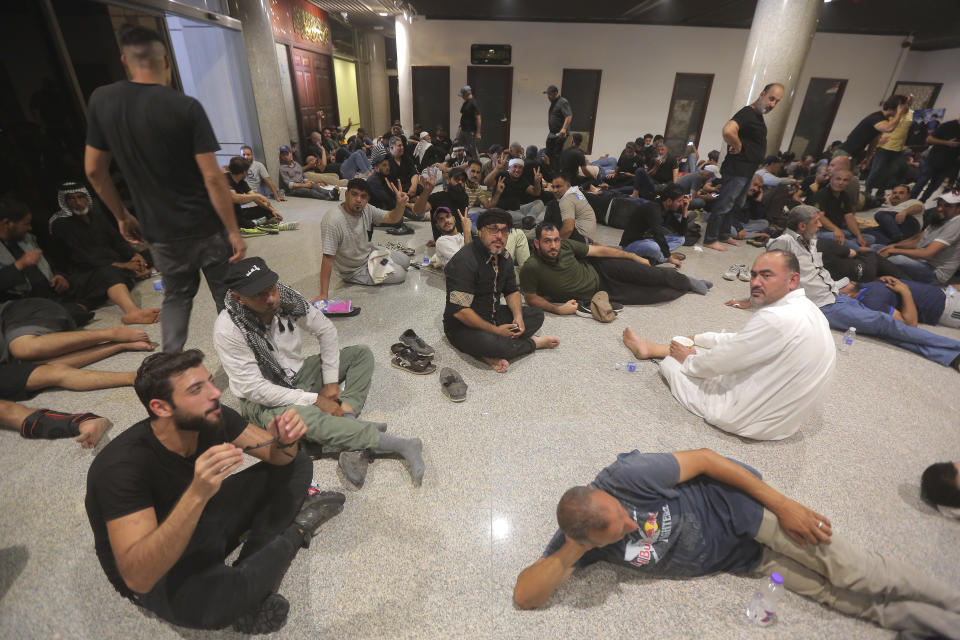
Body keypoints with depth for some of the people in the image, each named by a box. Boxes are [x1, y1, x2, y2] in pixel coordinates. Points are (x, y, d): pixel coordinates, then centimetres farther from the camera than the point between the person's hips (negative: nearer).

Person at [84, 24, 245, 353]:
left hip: (161, 233, 4)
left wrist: (122, 216, 19)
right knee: (227, 296, 11)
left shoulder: (101, 101, 2)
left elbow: (94, 170, 6)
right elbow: (212, 177, -18)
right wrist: (234, 231, -13)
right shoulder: (186, 107, -12)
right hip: (206, 227, -4)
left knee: (176, 296, 21)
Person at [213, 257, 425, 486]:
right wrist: (315, 400, -25)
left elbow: (326, 330, 0)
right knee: (305, 416, -38)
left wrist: (331, 381, -6)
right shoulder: (228, 330, -26)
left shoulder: (288, 298, -14)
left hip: (298, 375, 6)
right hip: (262, 401, -6)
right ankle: (398, 444, -28)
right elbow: (253, 389, -24)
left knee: (361, 354, -6)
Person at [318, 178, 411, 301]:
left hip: (370, 254, 7)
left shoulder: (366, 209, -13)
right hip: (354, 271, -7)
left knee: (405, 261, 14)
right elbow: (328, 258, -35)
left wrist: (400, 205, -29)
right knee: (401, 275, -10)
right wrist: (324, 295, -34)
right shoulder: (332, 222, -34)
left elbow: (392, 218, -4)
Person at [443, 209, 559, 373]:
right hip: (463, 327, -8)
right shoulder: (464, 261, -24)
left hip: (494, 316, 9)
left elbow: (512, 291, 14)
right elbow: (459, 310, -28)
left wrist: (518, 315, -8)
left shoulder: (504, 258, 3)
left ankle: (491, 354, -17)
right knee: (489, 342, -37)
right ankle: (533, 343, -4)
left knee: (536, 315, 2)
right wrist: (496, 330, -22)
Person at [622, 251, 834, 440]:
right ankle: (649, 348, 39)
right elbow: (745, 342, 13)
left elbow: (719, 363, -20)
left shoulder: (777, 318, -30)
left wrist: (688, 360, 0)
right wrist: (697, 339, 17)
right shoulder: (805, 307, 1)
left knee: (671, 362, 5)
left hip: (754, 419, -8)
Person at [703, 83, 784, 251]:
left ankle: (724, 235, 29)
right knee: (724, 204, -5)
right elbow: (728, 131, -37)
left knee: (735, 205, 18)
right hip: (737, 169, -11)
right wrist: (737, 146, -22)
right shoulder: (747, 113, -17)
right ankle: (710, 239, 2)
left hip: (748, 170, 11)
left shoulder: (759, 115, 15)